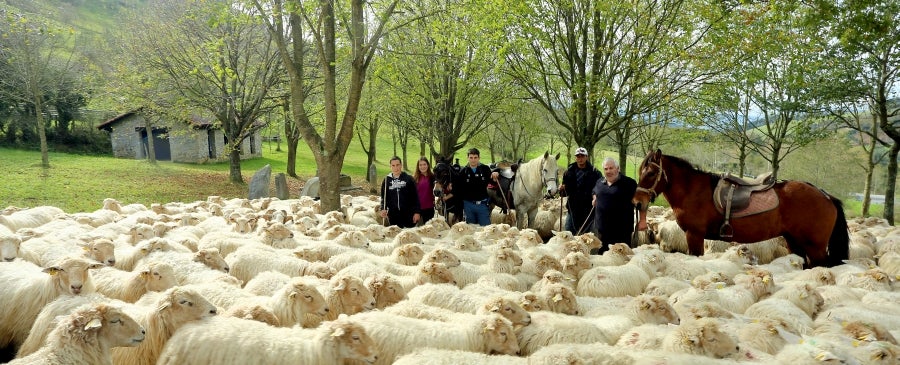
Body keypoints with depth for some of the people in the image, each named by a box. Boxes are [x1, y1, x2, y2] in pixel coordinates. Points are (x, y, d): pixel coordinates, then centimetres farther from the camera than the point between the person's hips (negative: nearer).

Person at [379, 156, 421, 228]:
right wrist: (383, 209, -4)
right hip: (393, 214, 2)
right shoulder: (387, 180, 7)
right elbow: (383, 197, 12)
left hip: (408, 214, -2)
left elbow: (415, 196, 0)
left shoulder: (408, 179, 0)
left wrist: (416, 212, -4)